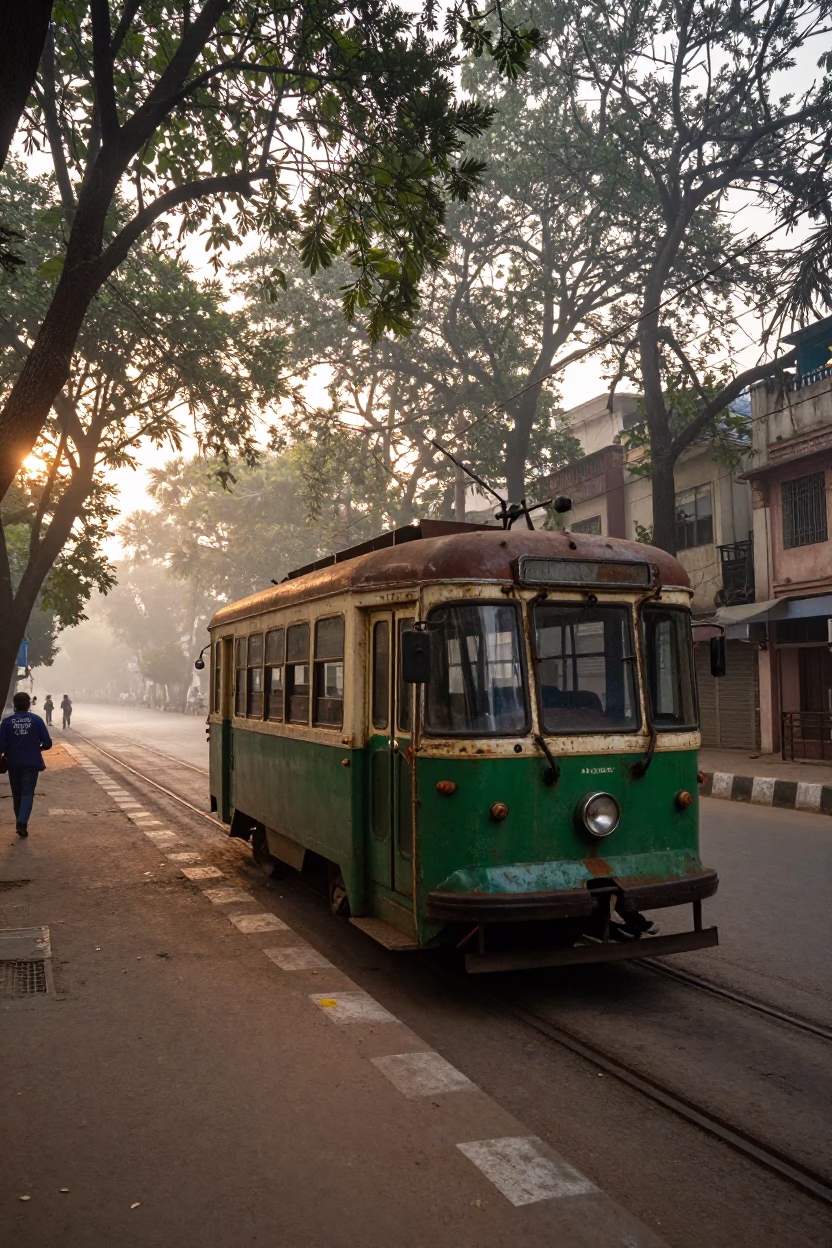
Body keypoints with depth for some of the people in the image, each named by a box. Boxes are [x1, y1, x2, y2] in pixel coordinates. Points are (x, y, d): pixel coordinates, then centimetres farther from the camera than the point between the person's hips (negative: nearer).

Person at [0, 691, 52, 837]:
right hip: (31, 763, -1)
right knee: (28, 793, 1)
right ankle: (22, 823, -15)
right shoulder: (36, 720, -6)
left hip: (14, 763, 1)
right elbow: (47, 743, -7)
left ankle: (20, 822, 26)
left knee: (17, 793, 16)